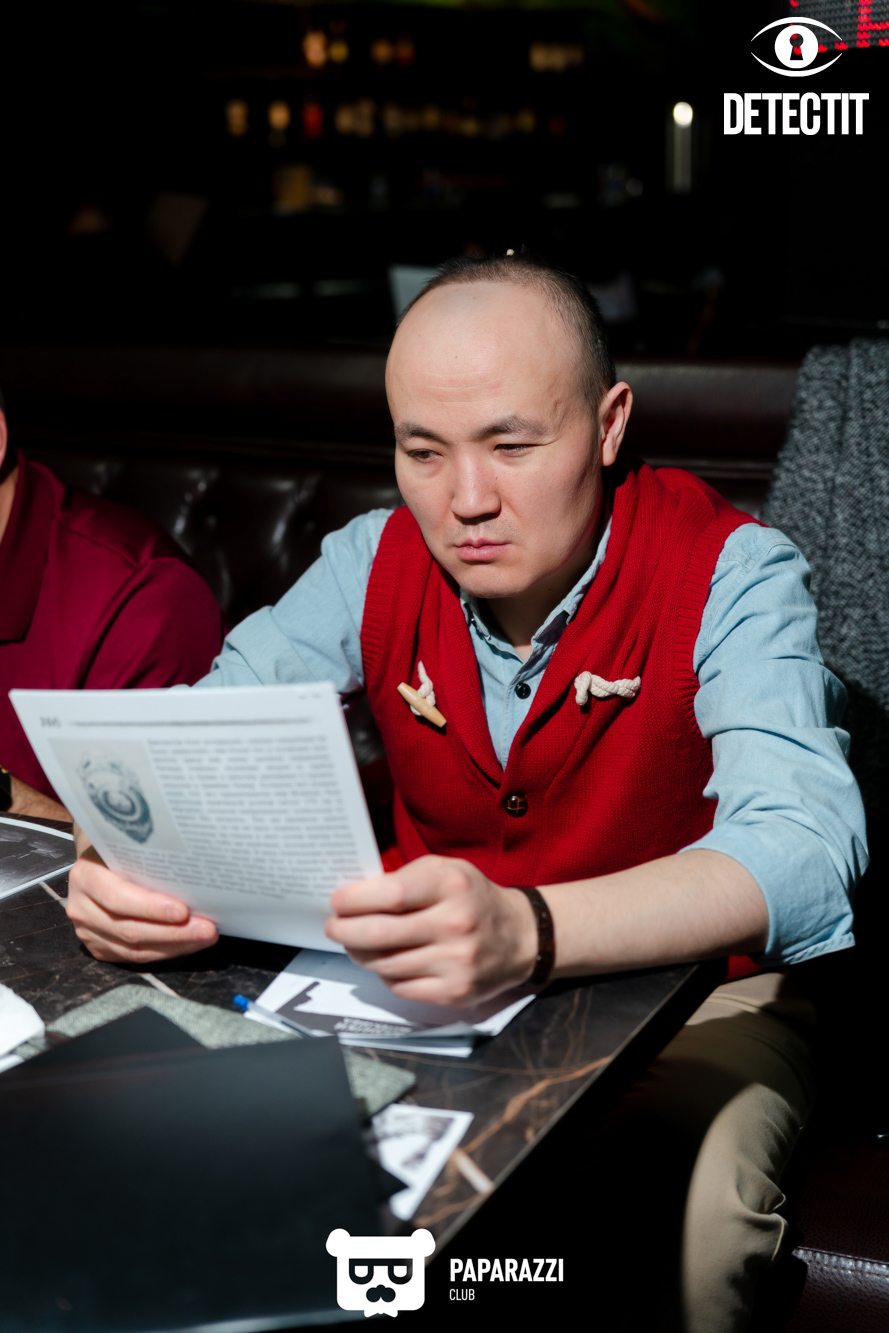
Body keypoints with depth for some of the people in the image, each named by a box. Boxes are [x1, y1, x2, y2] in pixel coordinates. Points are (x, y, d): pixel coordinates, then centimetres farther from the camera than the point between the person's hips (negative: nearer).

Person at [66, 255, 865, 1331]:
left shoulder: (729, 572, -19)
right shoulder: (376, 563, -5)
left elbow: (805, 849, -35)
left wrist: (524, 931, -54)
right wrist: (118, 860, -33)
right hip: (433, 981, 4)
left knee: (699, 1204, -34)